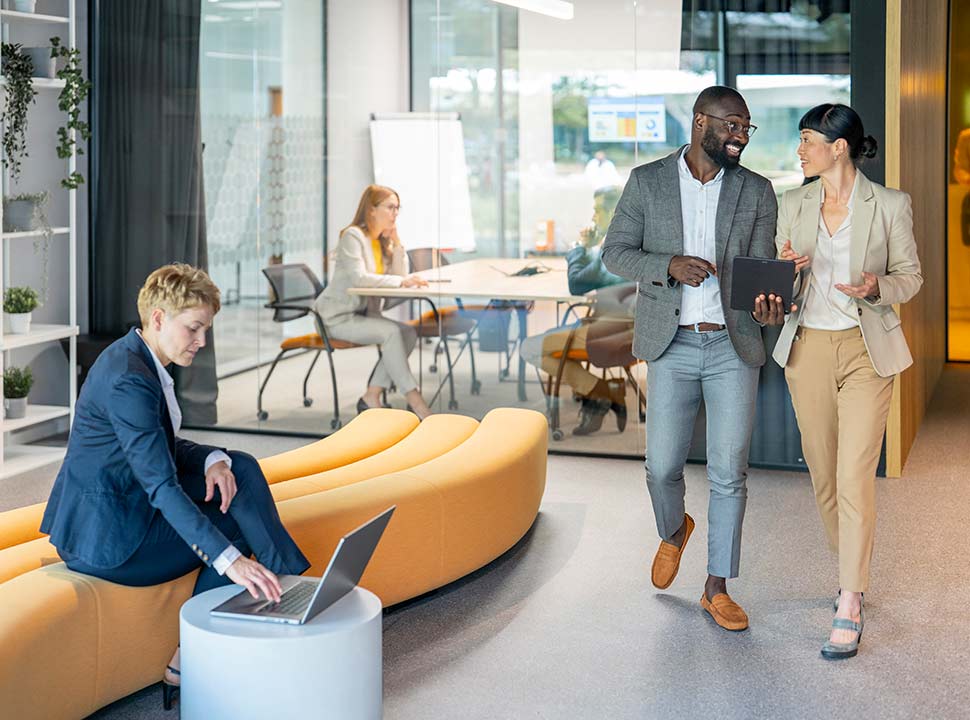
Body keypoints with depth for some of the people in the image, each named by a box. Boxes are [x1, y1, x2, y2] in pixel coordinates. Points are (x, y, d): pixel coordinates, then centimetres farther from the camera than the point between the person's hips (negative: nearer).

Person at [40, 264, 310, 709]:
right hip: (106, 537, -9)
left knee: (240, 470, 5)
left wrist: (212, 460, -7)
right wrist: (230, 559, -38)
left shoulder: (138, 358, 6)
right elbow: (162, 487, -33)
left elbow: (163, 446, 16)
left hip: (122, 505, 9)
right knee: (237, 523, 0)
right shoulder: (129, 380, -26)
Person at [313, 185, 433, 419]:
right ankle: (414, 402, -28)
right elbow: (358, 278, -26)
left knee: (408, 333, -16)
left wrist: (396, 241, -4)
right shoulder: (353, 236, -13)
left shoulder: (383, 241, 12)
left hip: (364, 313, 8)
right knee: (391, 332, -28)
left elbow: (400, 275, 4)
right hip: (337, 317, -8)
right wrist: (401, 281, -30)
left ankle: (371, 397, -15)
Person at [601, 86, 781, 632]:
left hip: (733, 346, 1)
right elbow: (616, 252, 0)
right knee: (663, 466, 2)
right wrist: (670, 266, -18)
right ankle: (674, 530, 37)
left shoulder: (757, 192, 4)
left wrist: (767, 303, -23)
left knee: (730, 471, 0)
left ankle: (718, 589, 11)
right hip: (672, 345, 0)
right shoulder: (647, 182, 2)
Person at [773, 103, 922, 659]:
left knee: (855, 477, -10)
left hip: (866, 350, -4)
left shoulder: (890, 205, -5)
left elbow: (910, 276, 2)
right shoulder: (794, 205, 6)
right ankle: (853, 572, 33)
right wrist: (786, 270, -11)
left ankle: (850, 608, -6)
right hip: (808, 348, 4)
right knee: (824, 475, 11)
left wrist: (876, 288, -19)